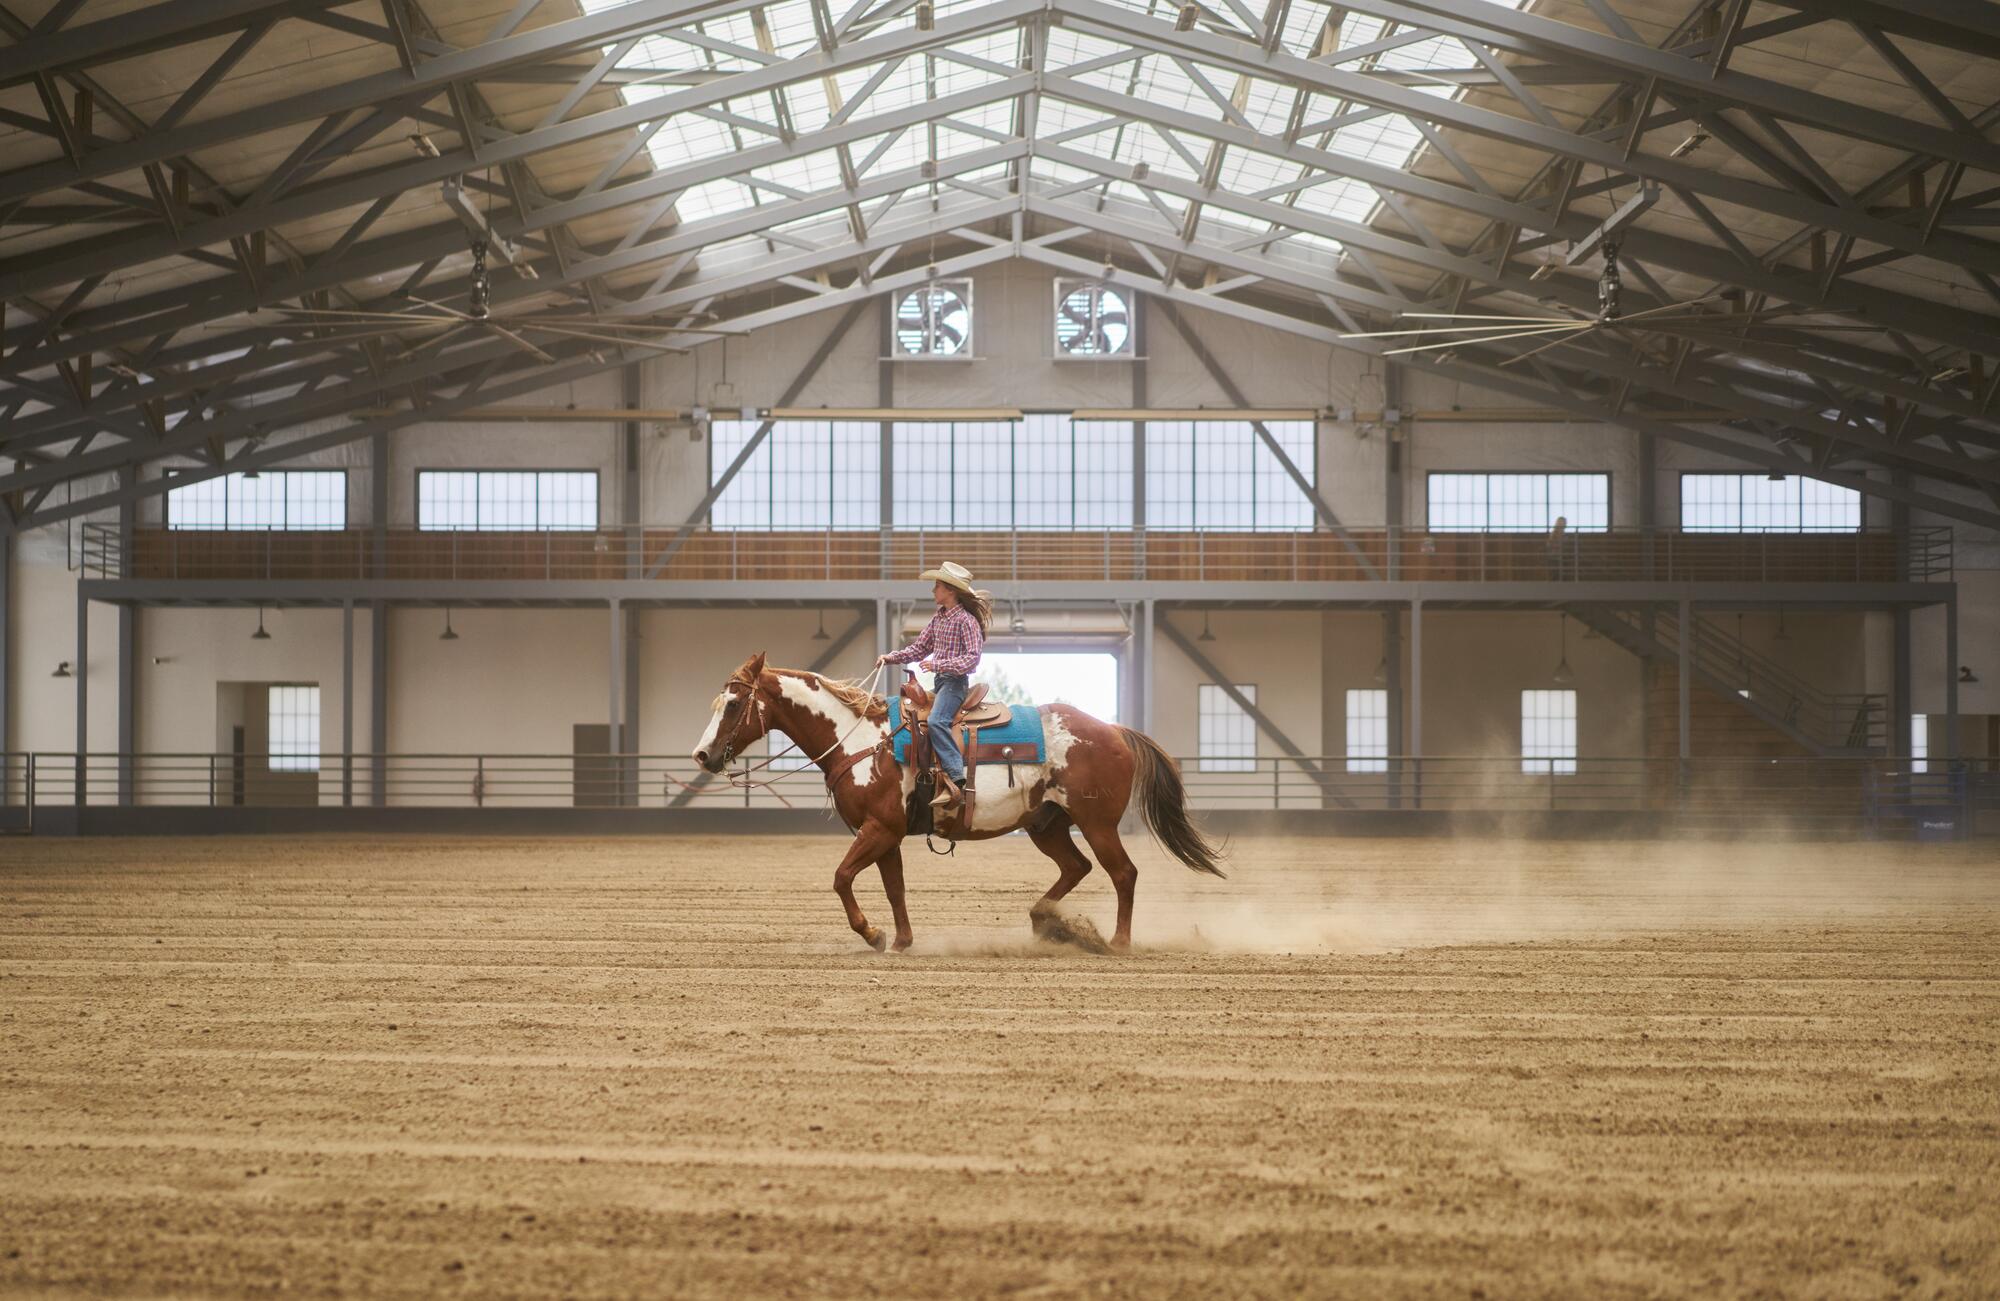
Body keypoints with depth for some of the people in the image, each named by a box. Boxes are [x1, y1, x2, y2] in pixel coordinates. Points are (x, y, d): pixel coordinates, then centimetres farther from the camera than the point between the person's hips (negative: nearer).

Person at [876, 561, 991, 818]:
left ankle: (956, 779, -37)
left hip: (955, 681, -10)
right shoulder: (939, 618, 14)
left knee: (936, 720, -31)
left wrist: (939, 664, -26)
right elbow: (919, 648, 18)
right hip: (939, 682, 10)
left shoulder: (966, 621, -11)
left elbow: (972, 658, -18)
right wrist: (892, 658, 5)